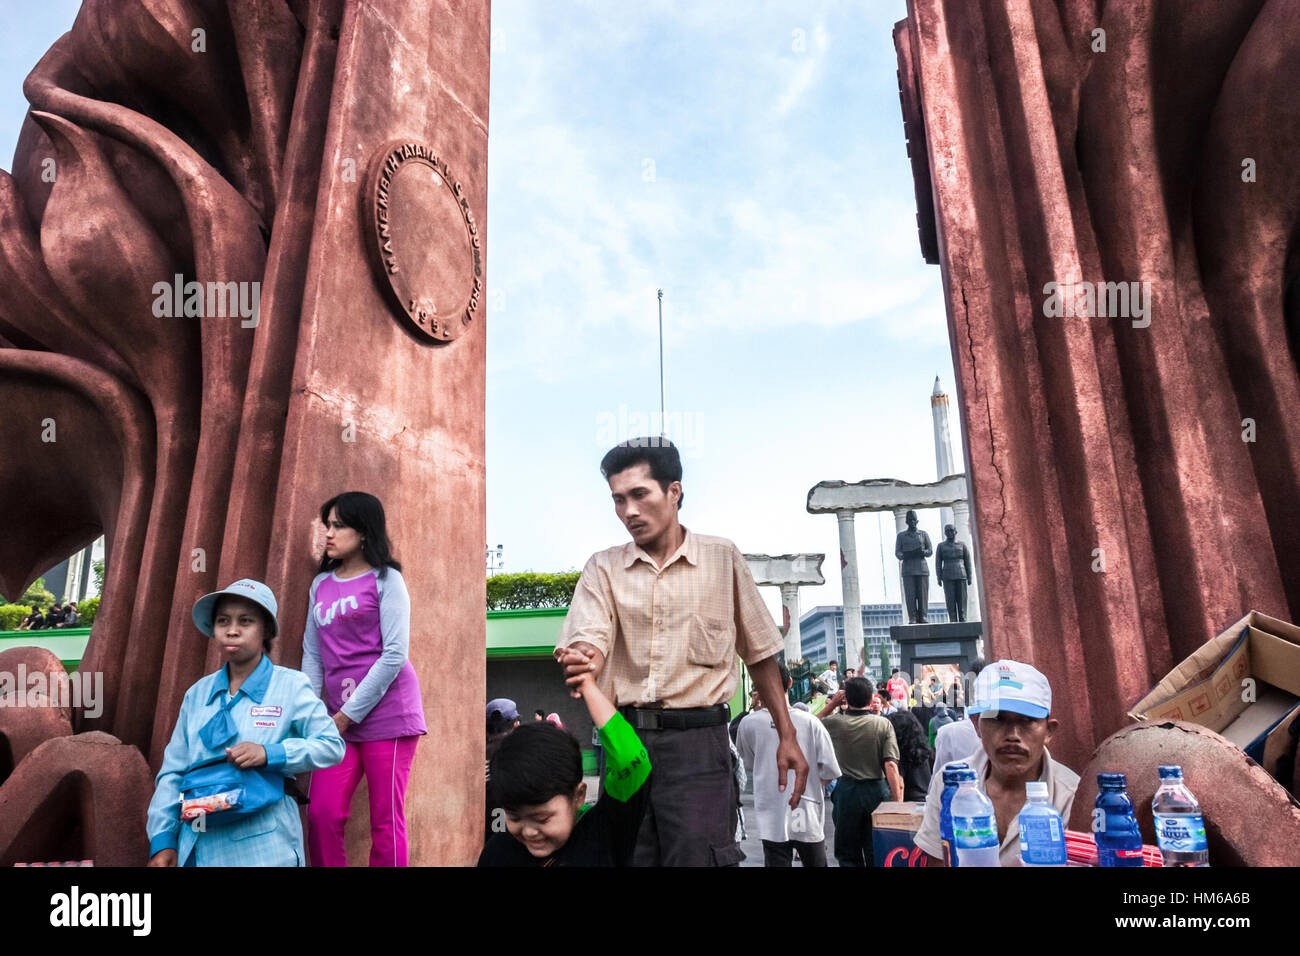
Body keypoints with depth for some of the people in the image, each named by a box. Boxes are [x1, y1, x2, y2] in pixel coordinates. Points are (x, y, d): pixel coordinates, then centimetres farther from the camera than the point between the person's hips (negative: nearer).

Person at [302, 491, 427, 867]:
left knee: (385, 821, 2)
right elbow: (312, 655, 14)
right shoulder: (321, 584, 13)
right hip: (340, 718, 5)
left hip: (386, 713, -5)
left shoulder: (385, 579, -4)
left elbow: (394, 654, -10)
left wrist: (349, 714, -10)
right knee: (321, 813, -2)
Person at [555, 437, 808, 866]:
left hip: (697, 739, -2)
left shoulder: (723, 558, 4)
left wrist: (787, 736, 6)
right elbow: (590, 643, -8)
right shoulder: (603, 568, 7)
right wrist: (581, 663, -32)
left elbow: (760, 654, 9)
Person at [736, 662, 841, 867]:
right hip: (808, 818, 1)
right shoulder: (810, 721, -8)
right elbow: (830, 772, -7)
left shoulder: (749, 723, -7)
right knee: (816, 863, 18)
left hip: (771, 821, -1)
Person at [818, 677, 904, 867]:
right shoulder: (884, 724, -8)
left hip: (846, 790, 0)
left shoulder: (835, 723, -8)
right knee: (876, 851, 15)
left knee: (848, 852, 14)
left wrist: (832, 704, 8)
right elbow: (891, 765, -14)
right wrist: (898, 801, -11)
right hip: (877, 790, 0)